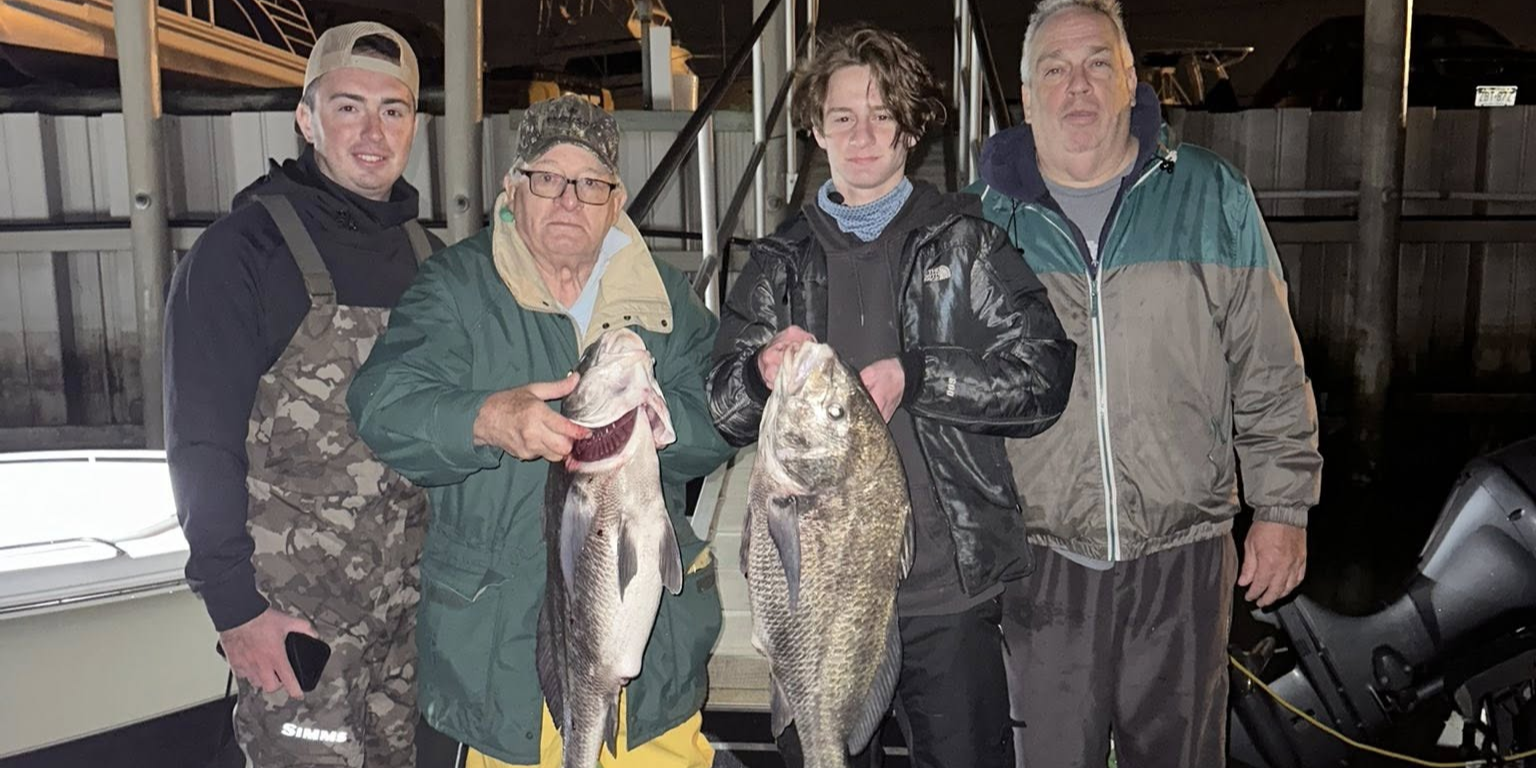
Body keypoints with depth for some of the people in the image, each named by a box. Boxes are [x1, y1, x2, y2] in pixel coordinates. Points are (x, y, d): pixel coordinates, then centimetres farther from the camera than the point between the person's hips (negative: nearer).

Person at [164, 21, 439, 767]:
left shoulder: (425, 255, 8)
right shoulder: (242, 249, -9)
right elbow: (202, 444, -12)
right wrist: (234, 605, -15)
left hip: (411, 595, 6)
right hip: (294, 608, -5)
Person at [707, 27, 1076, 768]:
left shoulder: (965, 243, 3)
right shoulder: (782, 260, 9)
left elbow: (1042, 380, -6)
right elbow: (725, 411, 5)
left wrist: (912, 377, -16)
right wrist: (762, 374, -17)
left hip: (946, 576, -2)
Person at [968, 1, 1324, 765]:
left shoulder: (1213, 198, 1)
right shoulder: (986, 217, 1)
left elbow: (1270, 373, 4)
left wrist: (1282, 506, 1)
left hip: (1185, 553, 1)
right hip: (1040, 557, 0)